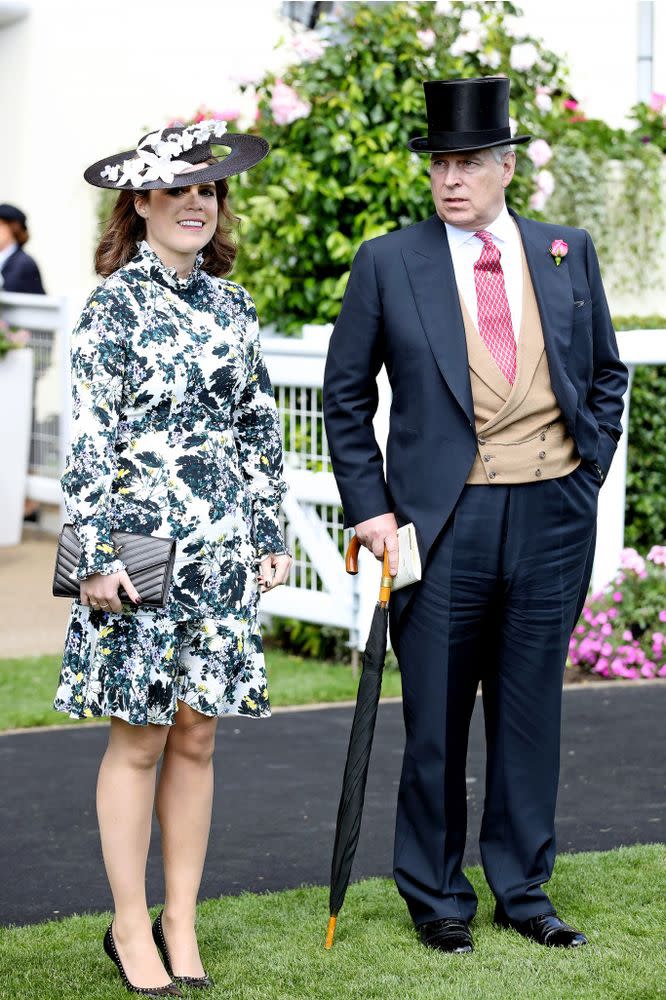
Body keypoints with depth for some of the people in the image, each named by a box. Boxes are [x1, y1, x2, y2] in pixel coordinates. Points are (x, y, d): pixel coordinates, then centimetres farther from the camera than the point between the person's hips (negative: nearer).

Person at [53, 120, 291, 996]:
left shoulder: (231, 303, 11)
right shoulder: (115, 305, -5)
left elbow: (259, 426, 16)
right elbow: (89, 438, -8)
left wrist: (271, 532, 13)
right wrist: (96, 554, -13)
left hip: (222, 549, 5)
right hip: (140, 543, -5)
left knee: (196, 737, 8)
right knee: (139, 739, 0)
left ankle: (181, 921, 17)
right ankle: (130, 927, 12)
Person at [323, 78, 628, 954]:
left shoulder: (568, 252, 7)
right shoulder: (388, 264, 0)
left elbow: (606, 373, 18)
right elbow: (347, 394, 5)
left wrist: (592, 465, 8)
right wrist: (369, 507, -1)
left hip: (552, 518, 2)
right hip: (445, 520, -2)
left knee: (531, 711, 10)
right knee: (436, 719, 5)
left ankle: (523, 889, 24)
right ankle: (436, 897, 20)